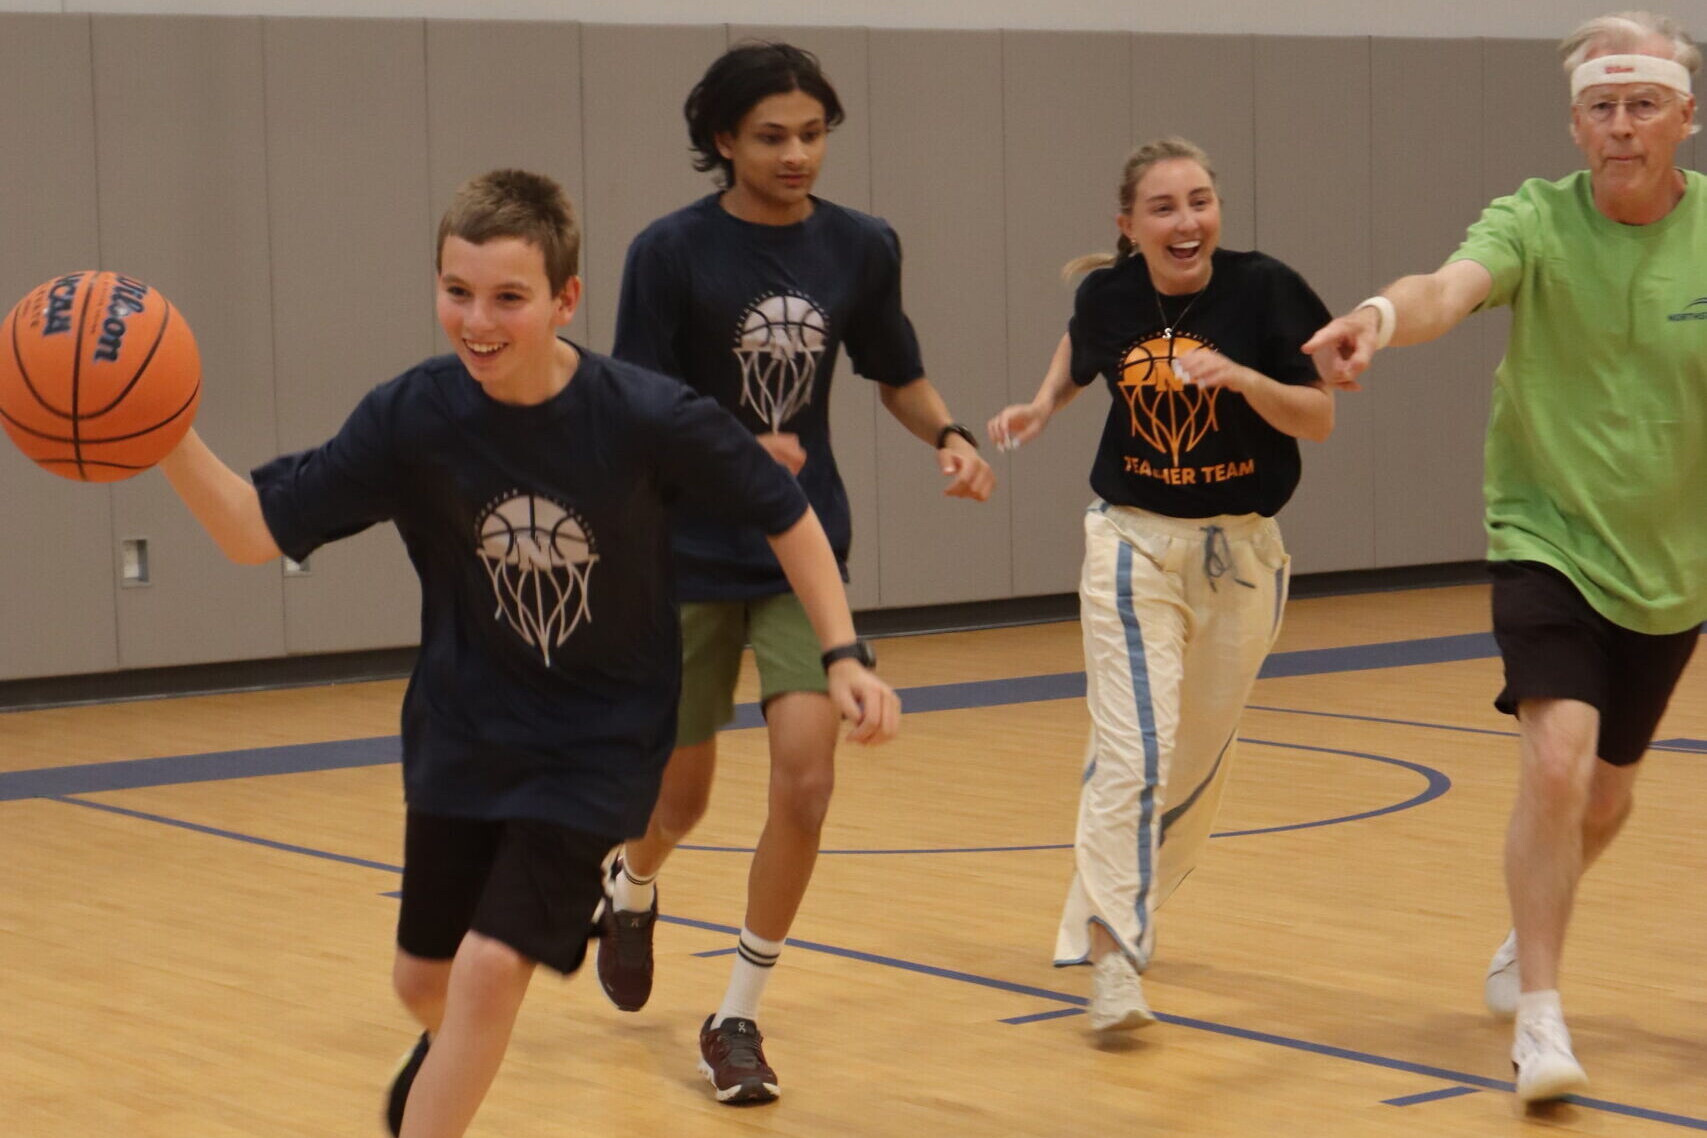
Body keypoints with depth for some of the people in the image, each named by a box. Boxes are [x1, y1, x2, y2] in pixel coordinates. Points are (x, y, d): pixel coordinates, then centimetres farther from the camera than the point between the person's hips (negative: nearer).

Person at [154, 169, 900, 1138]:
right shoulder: (413, 419, -16)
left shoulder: (649, 419, -22)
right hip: (464, 732, 3)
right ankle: (452, 1049, 54)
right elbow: (257, 531, -16)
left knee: (492, 967, -16)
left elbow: (786, 514, -8)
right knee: (426, 977, 16)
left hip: (598, 742, -3)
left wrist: (844, 658, -13)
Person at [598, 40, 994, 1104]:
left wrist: (951, 435, -7)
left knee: (806, 777, -15)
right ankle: (633, 891, 50)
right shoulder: (672, 251, -12)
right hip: (691, 558, -2)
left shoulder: (861, 247, -2)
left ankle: (739, 1017, 4)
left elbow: (899, 375, 13)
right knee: (681, 794, 11)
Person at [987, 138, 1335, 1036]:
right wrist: (1043, 405, 3)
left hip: (1240, 553, 1)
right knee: (1133, 748, -15)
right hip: (1133, 542, -1)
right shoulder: (1108, 296, -5)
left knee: (1200, 753, 15)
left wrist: (1243, 379, -28)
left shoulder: (1263, 290, -12)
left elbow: (1319, 420, -12)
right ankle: (1111, 958, -14)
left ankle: (1128, 904, 38)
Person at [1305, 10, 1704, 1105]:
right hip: (1550, 542, -3)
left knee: (1606, 797, 16)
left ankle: (1528, 934, 46)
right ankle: (1540, 1016, -9)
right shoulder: (1535, 223, -15)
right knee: (1557, 758, -23)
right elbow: (1453, 287, -35)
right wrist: (1382, 313, -57)